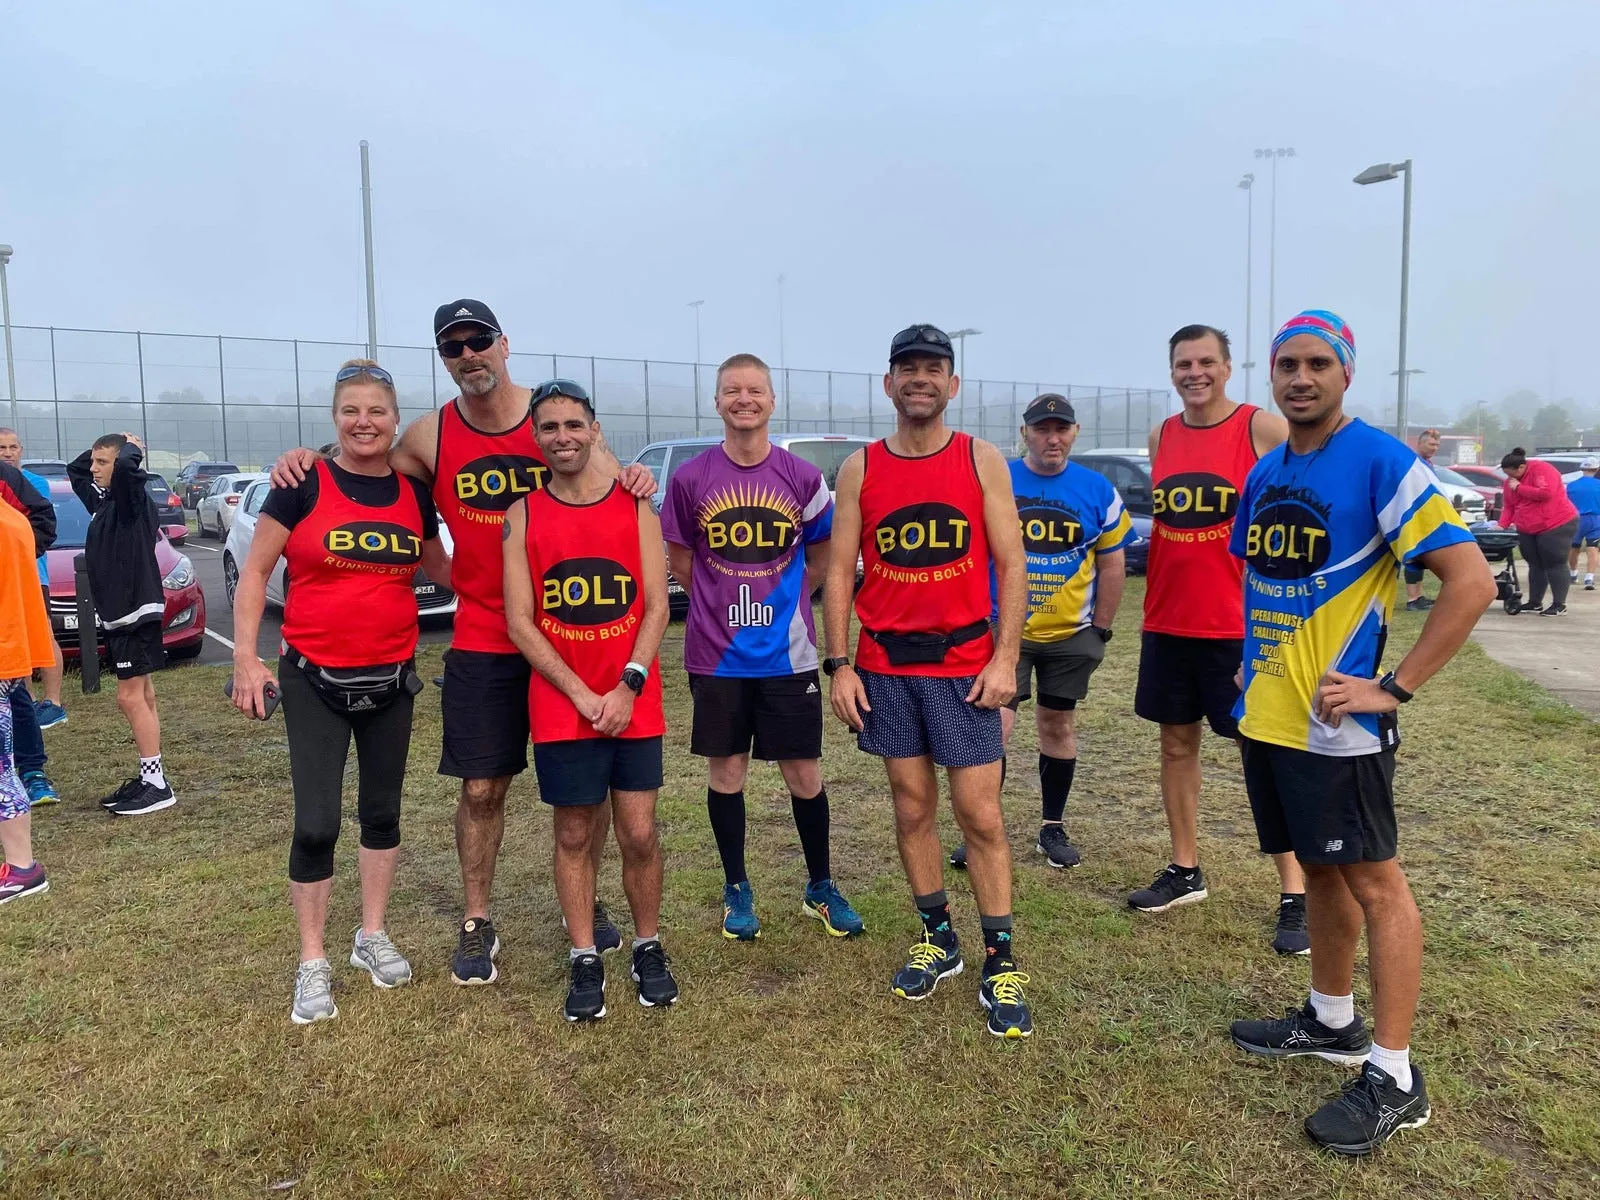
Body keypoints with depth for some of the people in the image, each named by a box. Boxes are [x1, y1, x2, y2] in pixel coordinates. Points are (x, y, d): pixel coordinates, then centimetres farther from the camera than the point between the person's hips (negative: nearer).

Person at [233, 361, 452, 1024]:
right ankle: (312, 964, 14)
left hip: (391, 678, 4)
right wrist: (245, 658, -12)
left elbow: (439, 566, 19)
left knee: (382, 812, 14)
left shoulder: (414, 492, 3)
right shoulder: (304, 485, -7)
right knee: (316, 825, -3)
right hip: (314, 679, -4)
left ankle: (373, 936, 32)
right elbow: (254, 572, -4)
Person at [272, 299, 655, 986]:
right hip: (480, 642, 0)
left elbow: (613, 487, 4)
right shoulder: (430, 436, 0)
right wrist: (309, 460, -5)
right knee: (481, 789, 6)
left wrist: (634, 481, -20)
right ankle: (477, 924, 24)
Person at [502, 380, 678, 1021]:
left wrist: (627, 688, -12)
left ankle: (648, 947, 25)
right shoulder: (523, 515, 1)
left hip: (635, 705, 0)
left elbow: (656, 607, -1)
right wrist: (582, 694, -11)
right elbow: (519, 621, -3)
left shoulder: (636, 505, 2)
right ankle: (585, 961, 23)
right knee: (575, 836, 8)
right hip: (560, 708, 0)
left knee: (639, 833, 4)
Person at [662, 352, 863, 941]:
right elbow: (679, 559, 9)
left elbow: (822, 553, 12)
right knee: (726, 771, 9)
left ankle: (820, 888, 26)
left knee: (805, 774, 7)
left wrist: (780, 601, 8)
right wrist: (724, 606, 8)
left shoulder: (803, 478, -2)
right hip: (716, 656, 0)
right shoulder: (690, 479, -3)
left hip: (788, 655, 0)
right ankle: (736, 889, 27)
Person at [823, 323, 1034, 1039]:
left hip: (965, 665, -2)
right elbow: (838, 573, 4)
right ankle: (937, 940, 27)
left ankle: (1000, 961, 12)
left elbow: (1011, 565, -1)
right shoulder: (860, 469, 4)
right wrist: (839, 665, -3)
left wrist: (1005, 658, -9)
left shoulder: (983, 461, 1)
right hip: (885, 667, 2)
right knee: (912, 809, 10)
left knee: (980, 816, 0)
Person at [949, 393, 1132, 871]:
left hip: (1071, 635, 2)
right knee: (993, 726, -8)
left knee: (1059, 726, 12)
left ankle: (1053, 827, 26)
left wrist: (1100, 630, 4)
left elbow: (1111, 566, 7)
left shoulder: (1097, 491, 1)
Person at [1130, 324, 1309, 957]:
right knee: (1177, 744, 13)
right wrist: (1161, 591, 12)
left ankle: (1294, 896, 10)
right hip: (1166, 623, 6)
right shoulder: (1161, 436, 9)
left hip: (1241, 625, -5)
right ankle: (1185, 871, 28)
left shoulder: (1266, 430, -7)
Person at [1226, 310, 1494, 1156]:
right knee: (1319, 869, 19)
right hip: (1268, 715, 7)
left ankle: (1393, 1077, 14)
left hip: (1336, 724, -7)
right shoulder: (1264, 474, 10)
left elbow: (1471, 581, -17)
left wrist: (1395, 687, -18)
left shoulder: (1381, 463, -13)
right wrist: (1256, 671, 12)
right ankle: (1331, 1021, 35)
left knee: (1372, 880, 3)